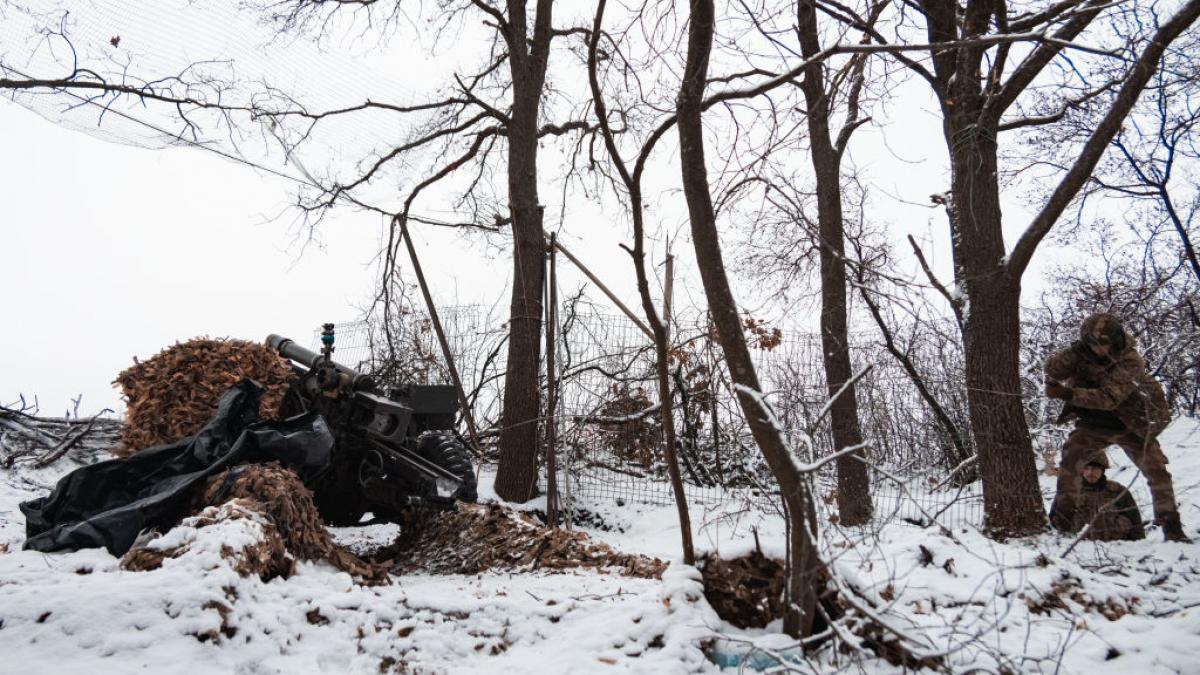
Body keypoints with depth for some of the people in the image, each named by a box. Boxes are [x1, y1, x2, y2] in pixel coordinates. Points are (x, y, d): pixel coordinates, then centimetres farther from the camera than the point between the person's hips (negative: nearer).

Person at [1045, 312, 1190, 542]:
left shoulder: (1130, 360, -25)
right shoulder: (1082, 354, -11)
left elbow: (1108, 398, -35)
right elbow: (1052, 370, -24)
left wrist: (1067, 394, -43)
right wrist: (1076, 351, -37)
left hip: (1132, 425, -2)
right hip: (1093, 425, 2)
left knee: (1157, 469, -8)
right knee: (1071, 453, -17)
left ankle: (1172, 528, 5)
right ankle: (1063, 517, -14)